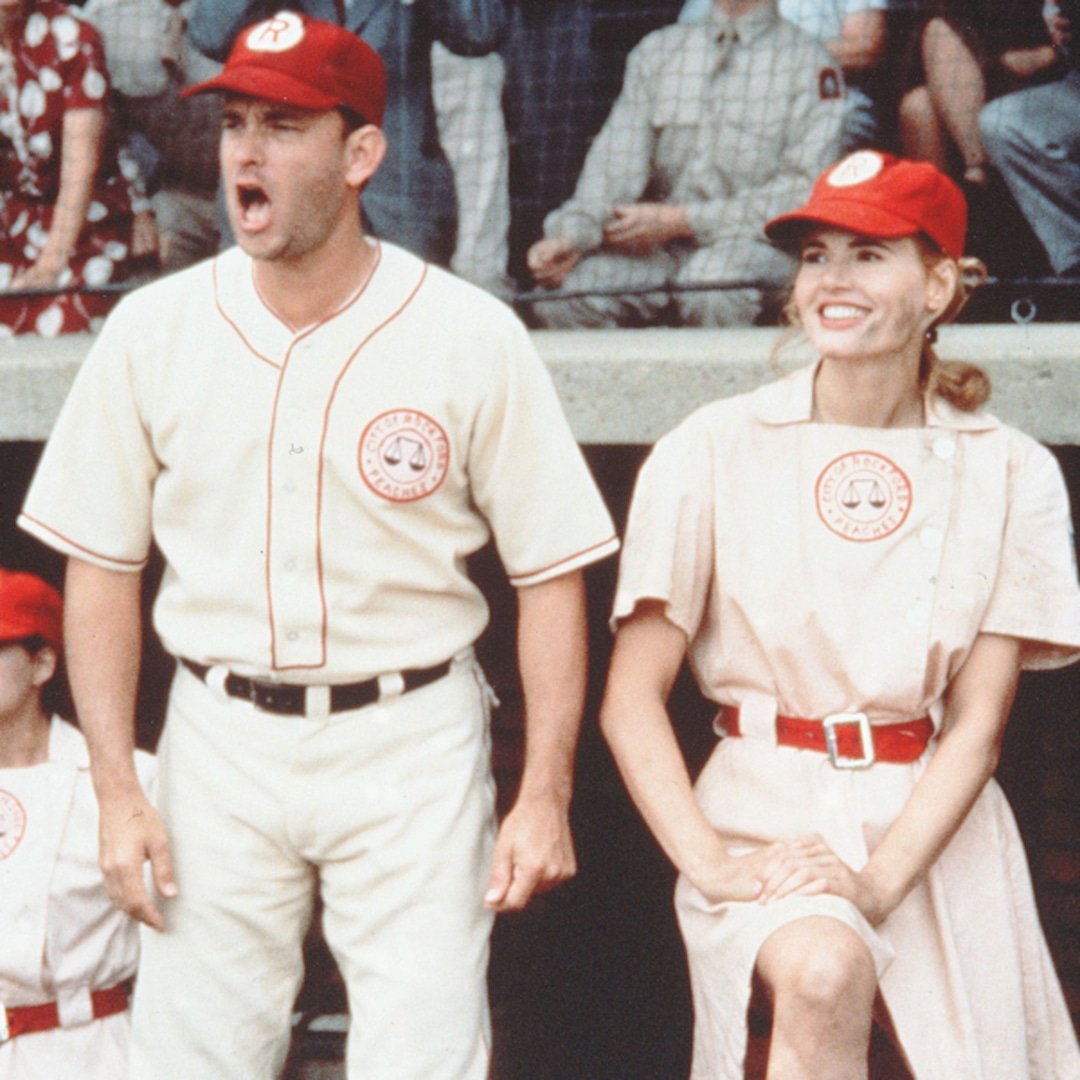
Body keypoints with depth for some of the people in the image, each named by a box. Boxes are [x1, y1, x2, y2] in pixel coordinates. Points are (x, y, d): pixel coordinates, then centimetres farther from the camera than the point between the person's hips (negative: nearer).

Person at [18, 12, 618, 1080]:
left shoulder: (470, 335, -5)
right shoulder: (153, 330, 1)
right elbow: (103, 566, 6)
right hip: (221, 741, 2)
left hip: (411, 747, -2)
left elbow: (550, 571, -2)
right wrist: (116, 791, -1)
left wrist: (545, 795, -6)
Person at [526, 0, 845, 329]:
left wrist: (681, 219, -13)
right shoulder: (656, 50, 16)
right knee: (562, 293, -24)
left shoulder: (808, 62, 3)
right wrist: (571, 235, -15)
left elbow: (805, 191, -7)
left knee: (710, 284, -38)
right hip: (658, 247, 3)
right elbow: (616, 162, 5)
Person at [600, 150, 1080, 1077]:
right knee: (822, 970, -31)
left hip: (934, 826, 2)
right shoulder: (715, 450, -1)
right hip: (767, 807, -2)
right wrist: (710, 862, -15)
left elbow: (977, 721, -1)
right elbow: (630, 700, -2)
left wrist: (877, 880, -15)